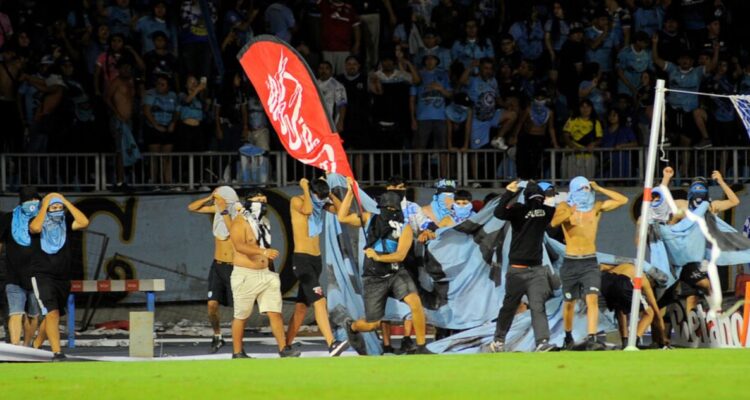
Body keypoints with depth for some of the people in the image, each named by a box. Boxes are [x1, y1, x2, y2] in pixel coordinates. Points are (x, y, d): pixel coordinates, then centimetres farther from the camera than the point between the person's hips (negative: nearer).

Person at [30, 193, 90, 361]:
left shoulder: (66, 224, 4)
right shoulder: (38, 223, -4)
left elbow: (84, 222, -13)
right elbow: (35, 228, -28)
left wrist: (66, 202, -10)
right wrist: (45, 205, -17)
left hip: (63, 278, 5)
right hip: (42, 276, -5)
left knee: (51, 316, 15)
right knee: (52, 313, -19)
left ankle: (36, 346, 35)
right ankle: (56, 352, -23)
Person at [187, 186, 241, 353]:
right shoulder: (217, 209, 2)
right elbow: (192, 207, 7)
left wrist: (224, 212, -28)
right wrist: (209, 198, -7)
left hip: (234, 267, -4)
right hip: (218, 266, 4)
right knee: (212, 304, -5)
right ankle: (217, 337, 16)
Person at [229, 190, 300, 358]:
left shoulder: (264, 222, 15)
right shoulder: (240, 222, -11)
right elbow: (240, 246, -27)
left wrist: (271, 265, 25)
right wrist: (264, 252, -36)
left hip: (266, 274, 7)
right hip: (245, 275, -7)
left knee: (275, 312, -2)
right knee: (241, 316, 1)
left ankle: (283, 348, -1)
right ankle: (237, 352, 8)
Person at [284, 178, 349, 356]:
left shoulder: (320, 204, 12)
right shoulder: (297, 201, -8)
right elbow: (307, 210, -29)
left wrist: (330, 195, 0)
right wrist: (305, 188, -16)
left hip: (316, 259, 8)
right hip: (302, 259, -8)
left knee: (302, 305, 12)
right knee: (319, 301, -20)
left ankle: (287, 345, 19)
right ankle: (332, 344, -31)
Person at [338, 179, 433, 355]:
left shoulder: (404, 228, -6)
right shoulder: (370, 220, 2)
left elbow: (400, 255, -15)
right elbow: (343, 217, 3)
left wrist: (378, 257, -29)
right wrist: (350, 191, -2)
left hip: (396, 273, -1)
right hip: (374, 279, 1)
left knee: (415, 303, -26)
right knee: (372, 324, 5)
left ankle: (421, 347, -16)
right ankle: (352, 326, 42)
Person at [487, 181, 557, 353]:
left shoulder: (545, 210, 4)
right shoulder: (518, 210, -8)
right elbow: (499, 213, -23)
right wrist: (509, 193, -36)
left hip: (536, 269, 2)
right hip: (516, 269, -2)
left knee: (538, 306, -10)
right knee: (509, 306, 9)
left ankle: (542, 342, -20)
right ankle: (498, 340, 25)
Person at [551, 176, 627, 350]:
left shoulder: (596, 207, 3)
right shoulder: (564, 207, -2)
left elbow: (623, 200, -2)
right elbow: (554, 223, -22)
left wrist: (599, 189, -6)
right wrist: (569, 214, -40)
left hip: (590, 262, 0)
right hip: (570, 263, 0)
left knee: (592, 299, -16)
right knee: (569, 302, 10)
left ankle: (591, 339, -23)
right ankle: (568, 337, 30)